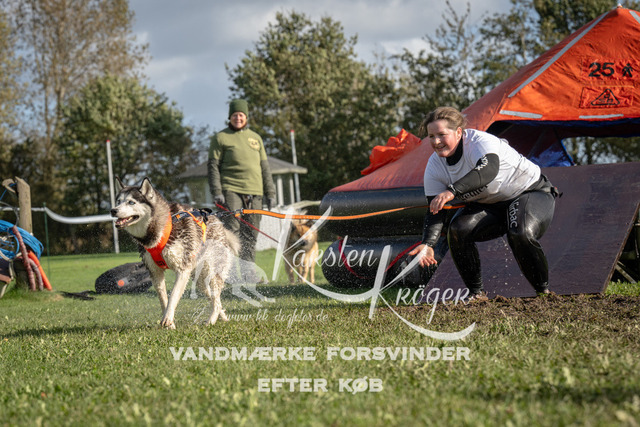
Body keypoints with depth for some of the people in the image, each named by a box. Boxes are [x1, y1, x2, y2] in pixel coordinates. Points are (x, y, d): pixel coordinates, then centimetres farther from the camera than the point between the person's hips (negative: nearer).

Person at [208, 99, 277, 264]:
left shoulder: (255, 138, 19)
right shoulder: (220, 138, 5)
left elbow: (265, 168, 21)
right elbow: (213, 166, 0)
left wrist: (270, 193, 14)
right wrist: (216, 192, -11)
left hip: (254, 194, 4)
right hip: (231, 190, -4)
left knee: (250, 235, 4)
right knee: (232, 232, -12)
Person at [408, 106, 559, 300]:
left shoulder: (480, 141, -30)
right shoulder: (434, 166, -11)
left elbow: (489, 169, -52)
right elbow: (435, 211, -14)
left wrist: (452, 191, -65)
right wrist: (428, 244, -33)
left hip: (532, 193, -6)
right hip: (488, 206, 6)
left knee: (521, 234, -34)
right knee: (458, 230, -20)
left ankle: (543, 291, -11)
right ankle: (476, 292, -4)